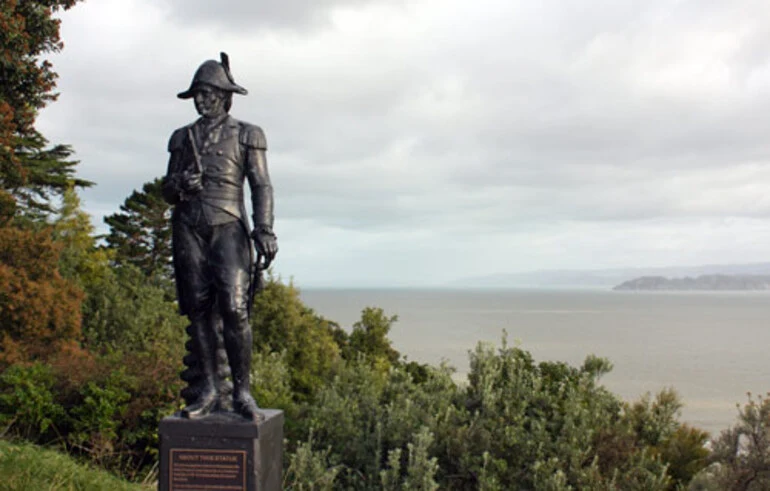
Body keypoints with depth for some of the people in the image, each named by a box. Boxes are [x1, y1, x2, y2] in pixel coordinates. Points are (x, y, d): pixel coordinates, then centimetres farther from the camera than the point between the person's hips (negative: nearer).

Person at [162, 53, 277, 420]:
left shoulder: (246, 135, 6)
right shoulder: (183, 138, 16)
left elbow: (261, 186, 0)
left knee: (233, 309, -13)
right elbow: (168, 192, 17)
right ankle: (209, 389, 8)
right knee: (198, 310, 1)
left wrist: (265, 230, -13)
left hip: (227, 228, -3)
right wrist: (179, 184, -8)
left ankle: (241, 390, -4)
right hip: (189, 229, 4)